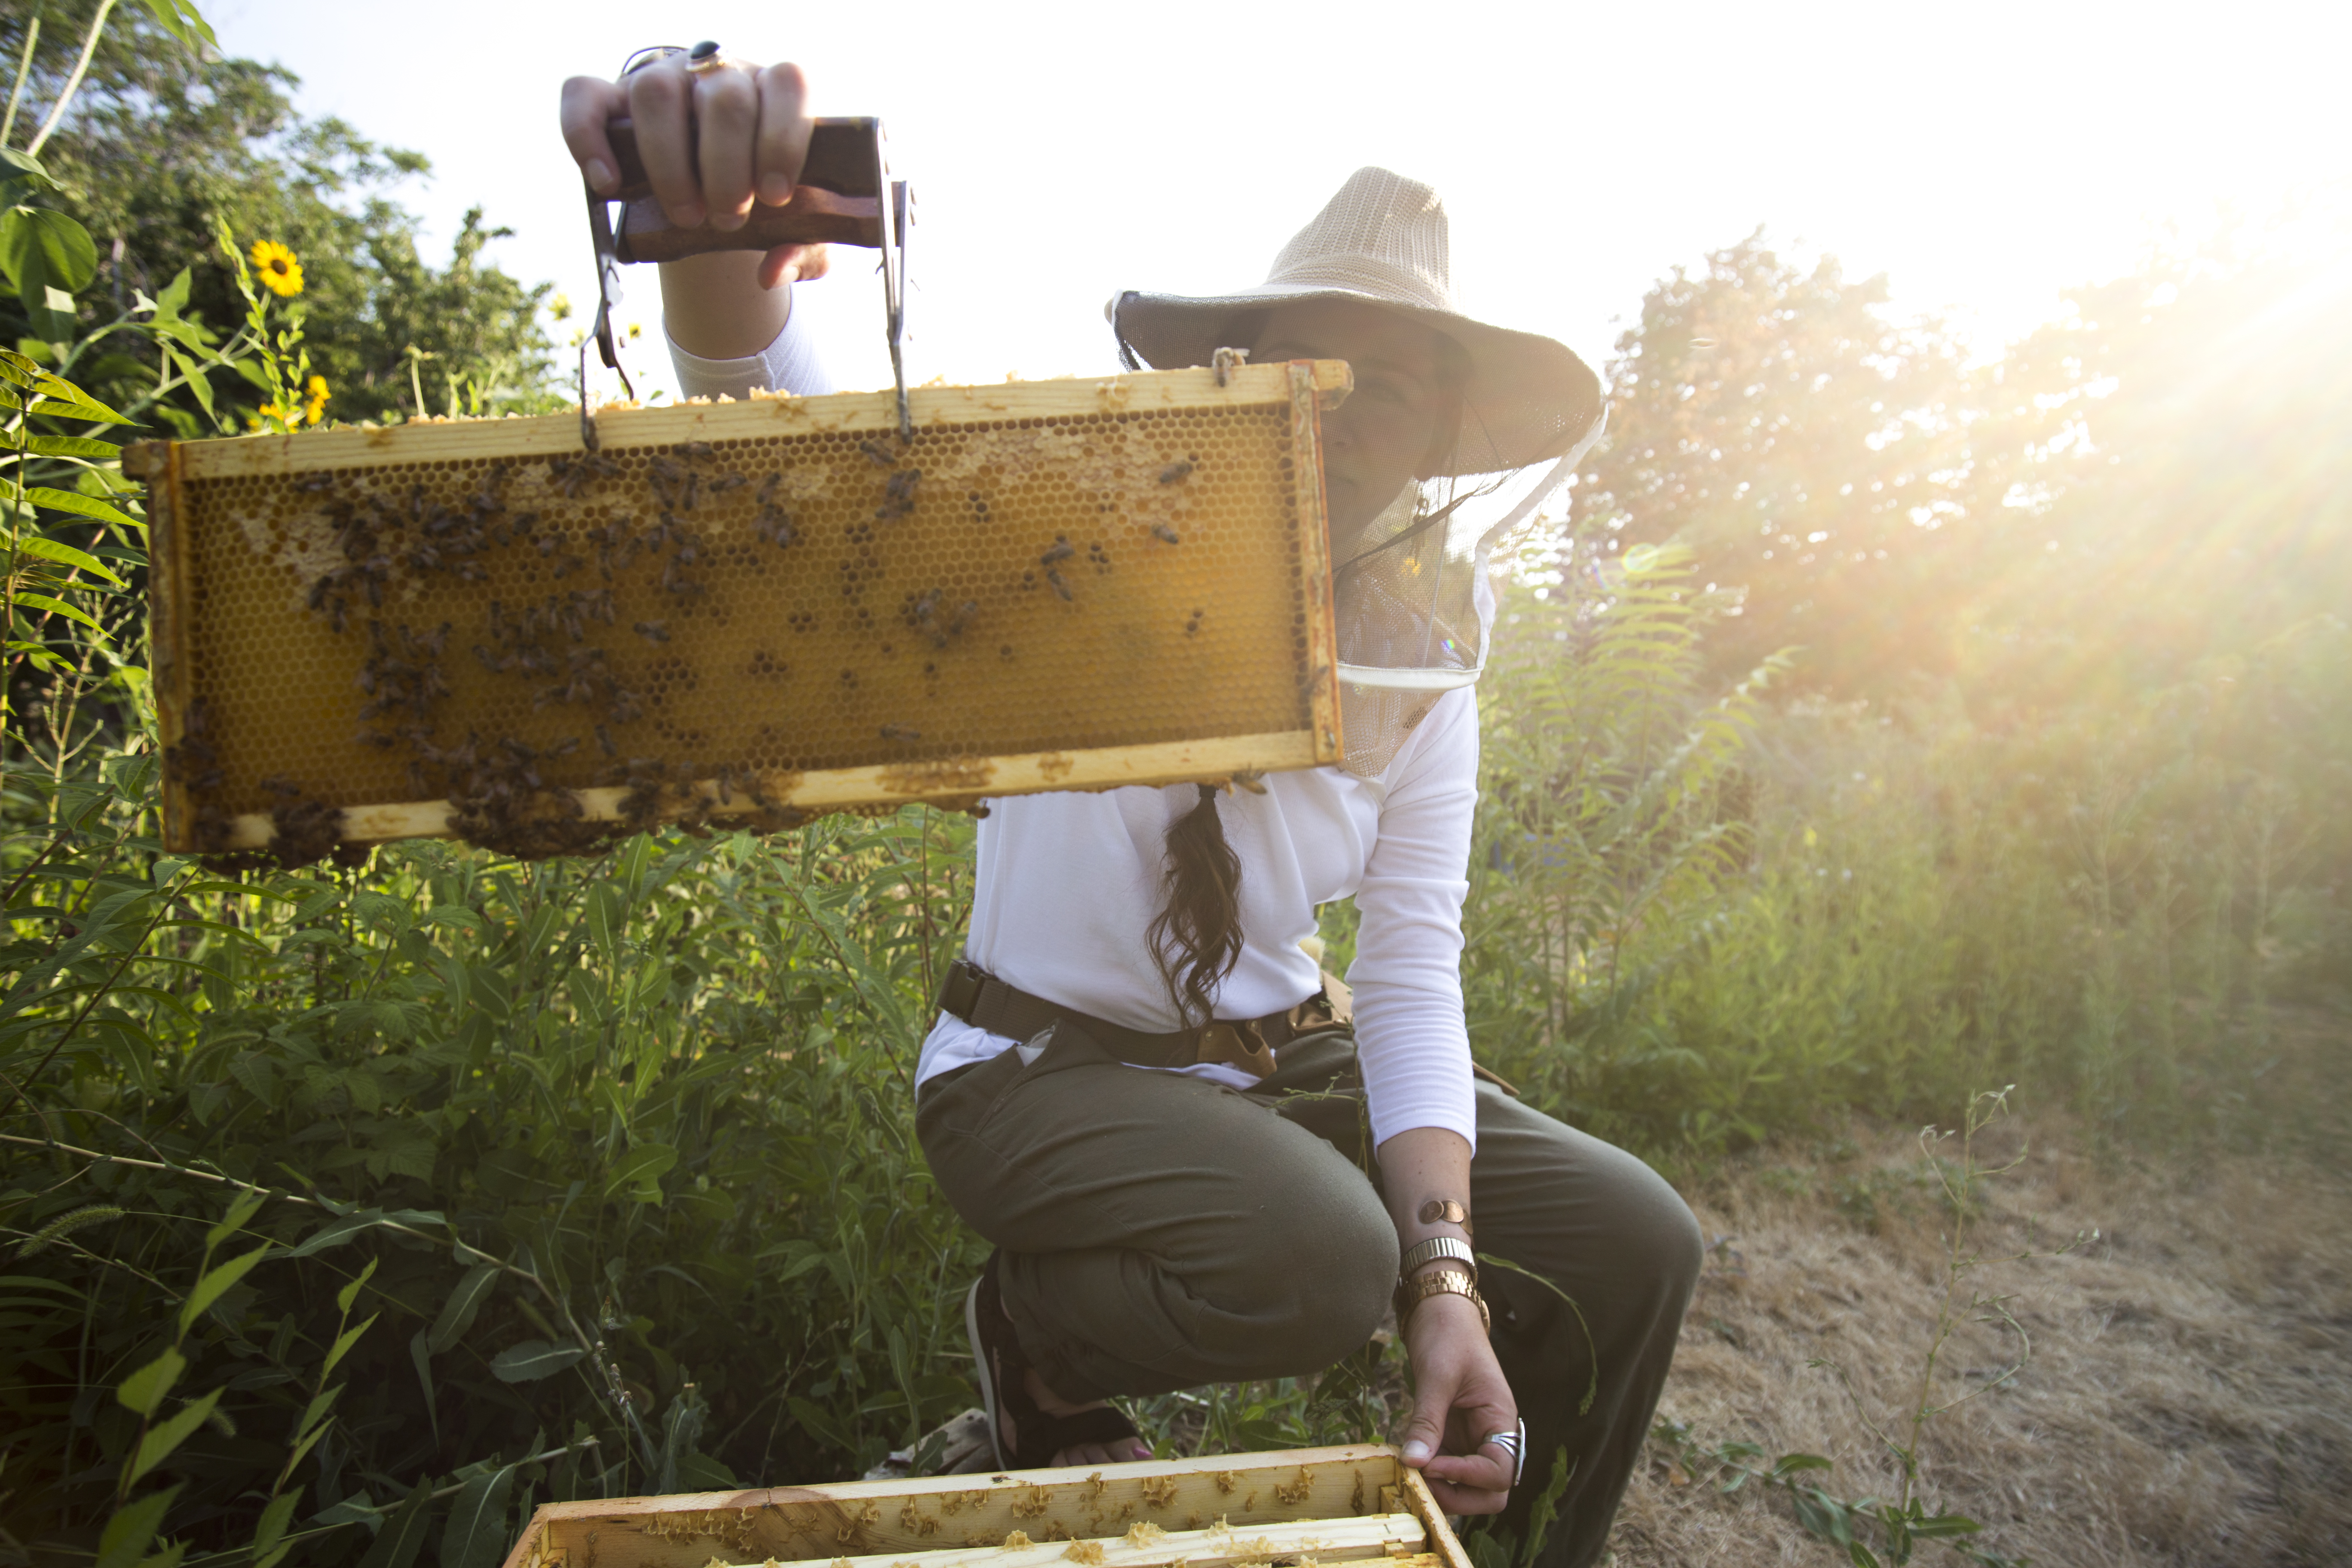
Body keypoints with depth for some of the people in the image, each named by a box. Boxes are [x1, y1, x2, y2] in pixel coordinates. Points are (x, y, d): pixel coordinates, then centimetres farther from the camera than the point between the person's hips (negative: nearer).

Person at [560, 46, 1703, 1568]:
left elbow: (1411, 976, -5)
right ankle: (1031, 1336, 2)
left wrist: (1443, 1273, -19)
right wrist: (714, 228, -50)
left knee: (1634, 1244, -7)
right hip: (1047, 1069, -4)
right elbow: (794, 417, -26)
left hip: (1287, 1060, 5)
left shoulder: (1422, 661, -1)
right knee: (1320, 1257, -33)